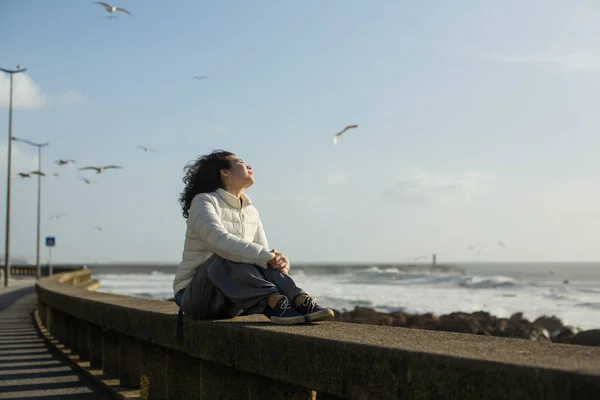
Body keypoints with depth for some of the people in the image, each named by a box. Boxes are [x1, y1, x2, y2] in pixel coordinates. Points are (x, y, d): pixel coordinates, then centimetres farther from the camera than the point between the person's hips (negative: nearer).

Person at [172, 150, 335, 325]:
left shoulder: (251, 212, 11)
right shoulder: (203, 201, -11)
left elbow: (265, 252, 5)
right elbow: (220, 240, -29)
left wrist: (279, 260, -21)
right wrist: (267, 257, -35)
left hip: (229, 302, 6)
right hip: (193, 296, -5)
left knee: (265, 265, -22)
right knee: (228, 257, -34)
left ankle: (302, 301, -43)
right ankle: (276, 303, -49)